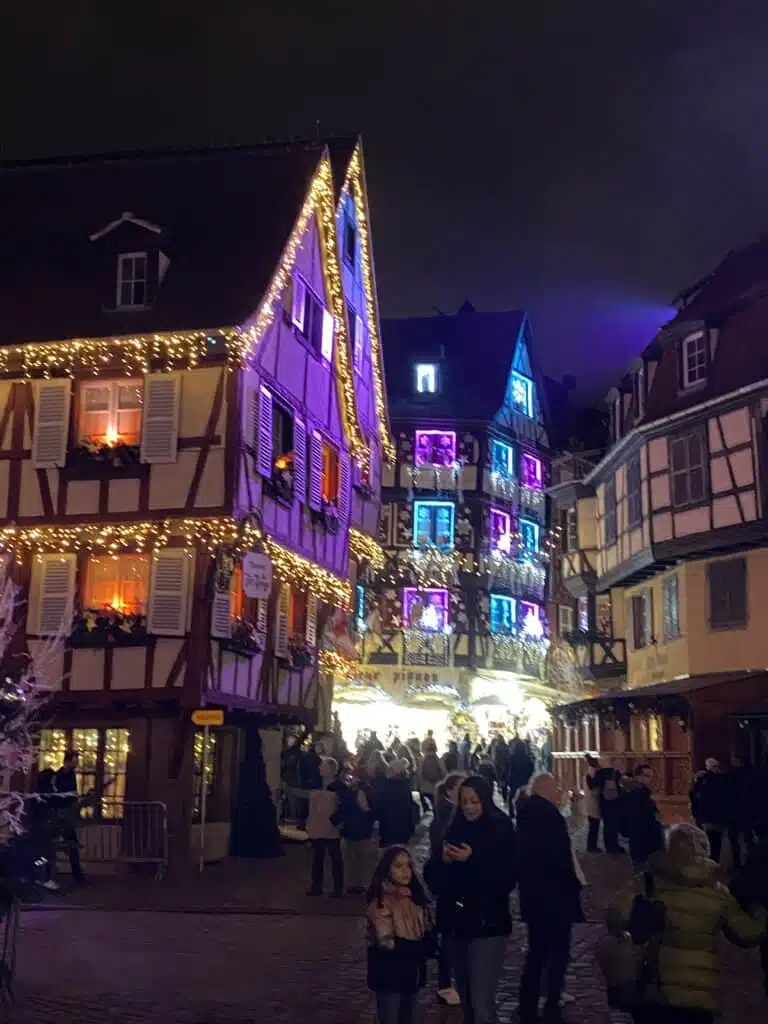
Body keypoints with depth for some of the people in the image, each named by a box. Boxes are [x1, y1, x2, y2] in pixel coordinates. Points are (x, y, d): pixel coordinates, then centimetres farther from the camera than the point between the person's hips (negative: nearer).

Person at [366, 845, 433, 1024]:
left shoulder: (414, 897, 7)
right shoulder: (381, 902, -15)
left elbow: (424, 934, 12)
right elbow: (388, 944, -19)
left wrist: (427, 946, -9)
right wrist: (420, 947, -18)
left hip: (410, 973, 7)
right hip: (390, 976, -7)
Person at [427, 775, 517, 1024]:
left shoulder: (501, 831, -8)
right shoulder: (455, 829, 6)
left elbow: (507, 880, -13)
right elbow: (436, 875, 8)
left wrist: (472, 859, -21)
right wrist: (444, 860, -13)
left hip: (487, 924, -5)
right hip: (457, 922, 5)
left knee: (481, 1003, -10)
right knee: (466, 999, 16)